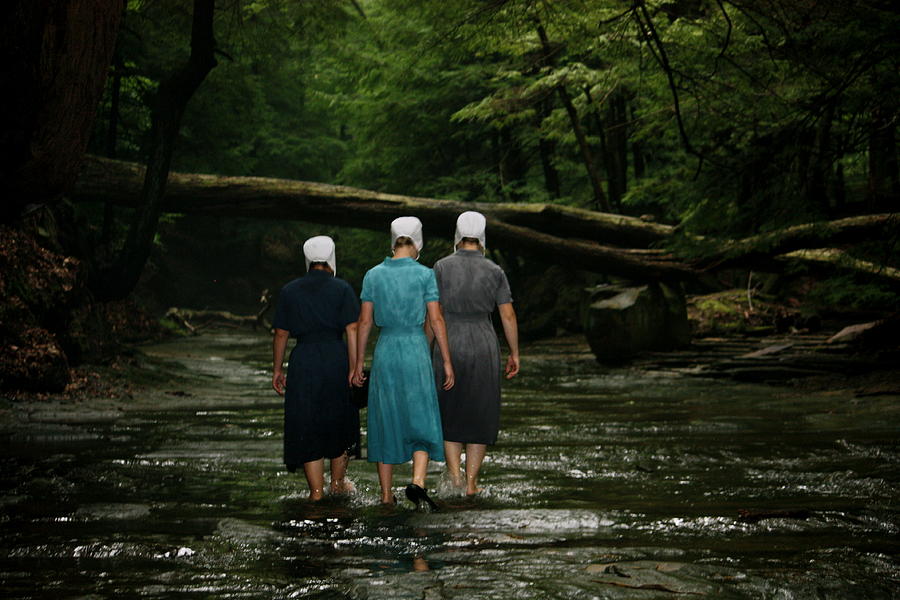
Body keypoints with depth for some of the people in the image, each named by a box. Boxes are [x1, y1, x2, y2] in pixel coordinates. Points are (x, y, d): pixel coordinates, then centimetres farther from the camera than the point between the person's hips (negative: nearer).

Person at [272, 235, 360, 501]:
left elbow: (281, 334, 6)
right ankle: (338, 482, 28)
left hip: (303, 362, 0)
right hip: (337, 359, 0)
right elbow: (352, 330, -7)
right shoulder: (342, 289, 0)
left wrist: (277, 370, 15)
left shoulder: (289, 291, 5)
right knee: (340, 420, 17)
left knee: (307, 427, 6)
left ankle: (316, 490, 4)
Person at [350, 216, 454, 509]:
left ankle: (386, 495, 14)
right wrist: (447, 362, -1)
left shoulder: (373, 275, 2)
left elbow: (364, 322, 2)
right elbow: (436, 321, -6)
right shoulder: (425, 275, -4)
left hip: (385, 353, 2)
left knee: (386, 422, 11)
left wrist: (358, 364, 9)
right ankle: (418, 482, -18)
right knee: (422, 422, 4)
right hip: (416, 351, -2)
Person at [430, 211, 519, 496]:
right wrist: (514, 354, 9)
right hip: (484, 348, 1)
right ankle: (472, 482, 9)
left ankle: (454, 474, -1)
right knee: (479, 416, 11)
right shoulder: (495, 271, 0)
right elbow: (508, 316, -1)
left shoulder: (442, 267, -3)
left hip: (449, 347, 0)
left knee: (449, 413, 15)